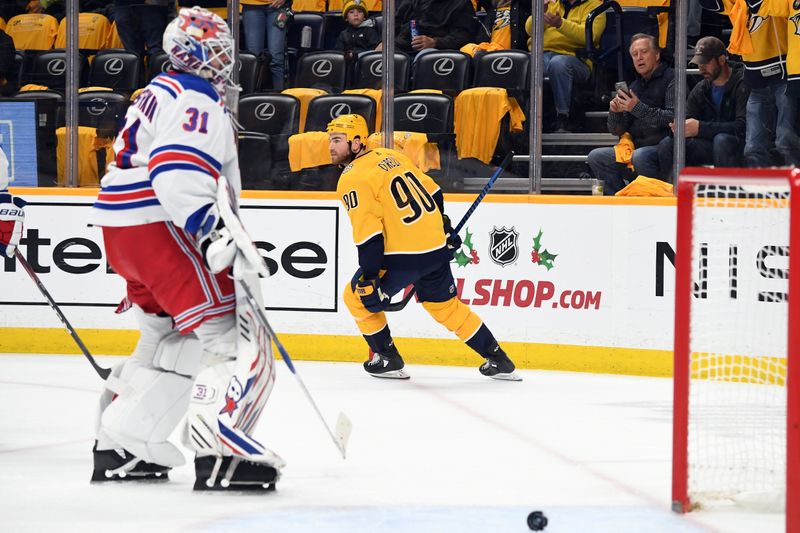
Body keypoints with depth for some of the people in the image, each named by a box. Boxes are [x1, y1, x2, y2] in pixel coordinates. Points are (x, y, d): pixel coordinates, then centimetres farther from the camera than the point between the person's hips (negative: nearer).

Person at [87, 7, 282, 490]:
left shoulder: (164, 92, 21)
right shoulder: (198, 101, -12)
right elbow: (178, 174, -27)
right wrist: (215, 233, -35)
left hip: (124, 228, 11)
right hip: (158, 228, -10)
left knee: (169, 337, 20)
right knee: (228, 330, -14)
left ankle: (119, 447, 21)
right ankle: (219, 452, -26)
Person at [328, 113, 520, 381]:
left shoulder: (353, 180, -11)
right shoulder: (391, 156, 14)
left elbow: (368, 233, -19)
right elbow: (433, 192, 21)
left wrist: (368, 280, -18)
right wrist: (444, 228, 32)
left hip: (404, 256, -8)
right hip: (437, 247, 8)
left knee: (356, 297, 10)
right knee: (445, 305, 24)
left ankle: (388, 359, 14)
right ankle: (499, 361, 26)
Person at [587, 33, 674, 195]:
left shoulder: (670, 79, -3)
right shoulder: (634, 86, 19)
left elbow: (674, 118, -18)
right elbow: (617, 130, 17)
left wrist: (638, 108, -19)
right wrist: (615, 112, -5)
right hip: (636, 148, 8)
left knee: (640, 156, -36)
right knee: (596, 157, -6)